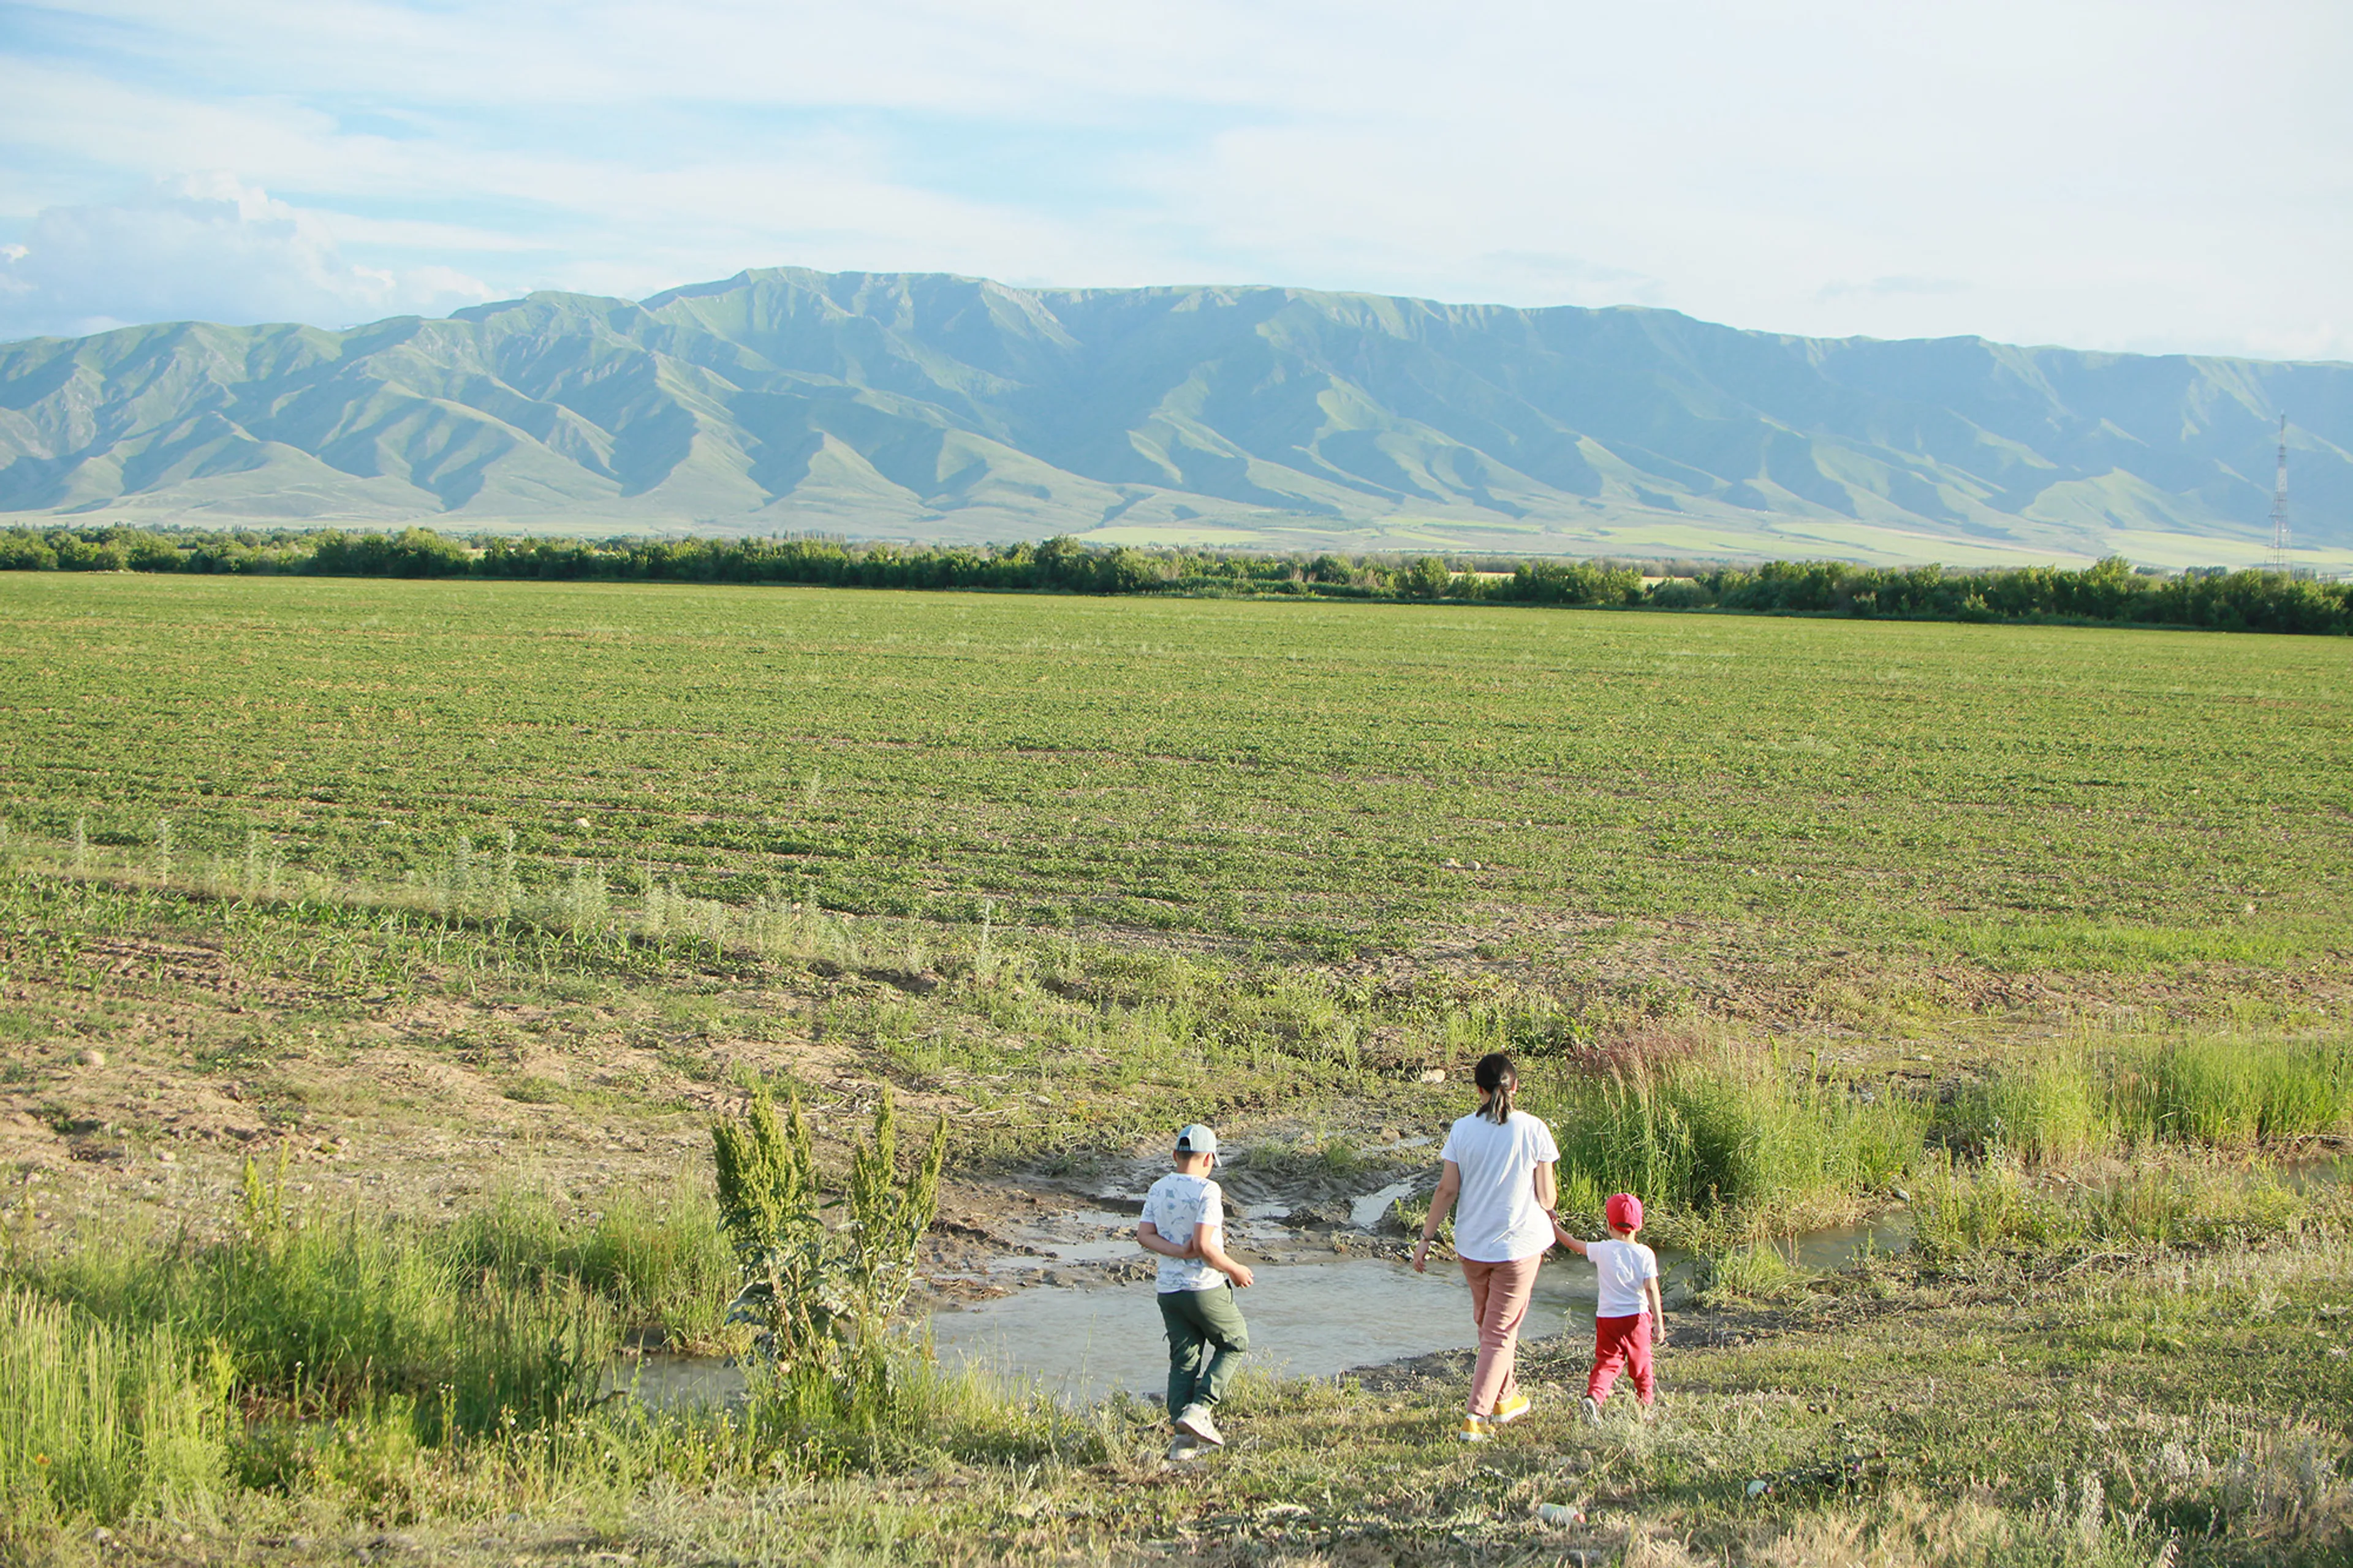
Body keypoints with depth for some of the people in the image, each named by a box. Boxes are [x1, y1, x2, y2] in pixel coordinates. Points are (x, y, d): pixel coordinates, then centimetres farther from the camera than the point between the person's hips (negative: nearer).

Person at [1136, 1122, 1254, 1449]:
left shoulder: (1158, 1189, 6)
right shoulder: (1207, 1190, -15)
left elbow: (1144, 1234, -2)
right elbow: (1204, 1245, -21)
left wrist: (1179, 1251, -7)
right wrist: (1235, 1270, -8)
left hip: (1168, 1290, 6)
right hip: (1206, 1288, -6)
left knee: (1183, 1359, 11)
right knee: (1234, 1344, 13)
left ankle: (1182, 1429, 4)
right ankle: (1199, 1409, -1)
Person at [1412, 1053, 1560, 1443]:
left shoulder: (1463, 1130, -6)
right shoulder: (1533, 1130, -10)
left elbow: (1447, 1190, -5)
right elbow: (1545, 1196, -7)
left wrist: (1426, 1239, 3)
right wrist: (1546, 1220, 16)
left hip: (1472, 1243, 2)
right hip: (1520, 1243, -2)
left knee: (1488, 1324, 23)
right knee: (1501, 1332, 5)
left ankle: (1506, 1399, 38)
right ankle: (1476, 1417, -3)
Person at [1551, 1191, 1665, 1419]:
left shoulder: (1603, 1250, -6)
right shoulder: (1645, 1254, -8)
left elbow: (1574, 1245, 8)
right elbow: (1651, 1290, -12)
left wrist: (1554, 1228, 22)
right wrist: (1659, 1323, -12)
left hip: (1607, 1317, 0)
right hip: (1637, 1316, 0)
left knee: (1607, 1362, 2)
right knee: (1640, 1362, 17)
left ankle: (1593, 1397, -22)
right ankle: (1646, 1404, 31)